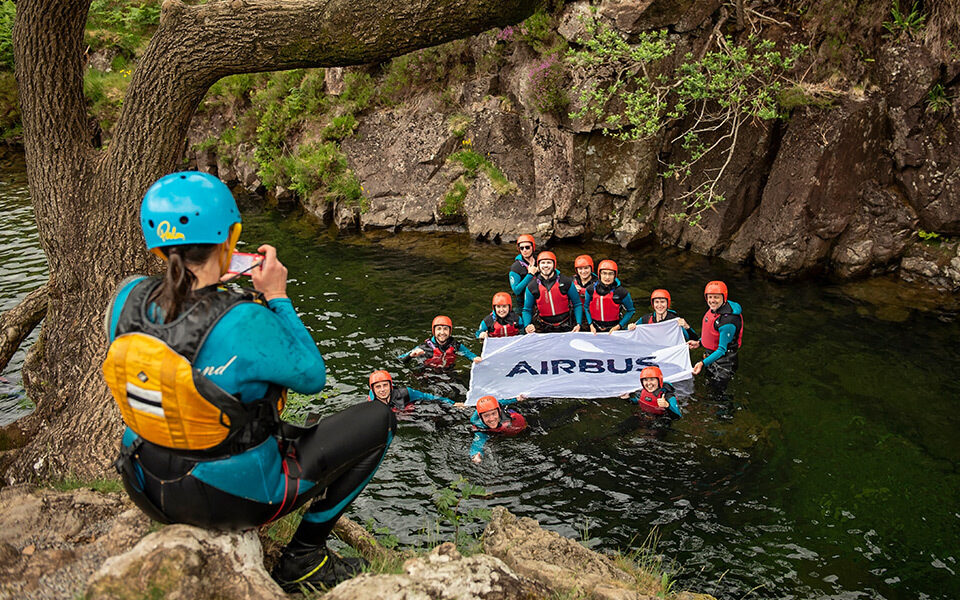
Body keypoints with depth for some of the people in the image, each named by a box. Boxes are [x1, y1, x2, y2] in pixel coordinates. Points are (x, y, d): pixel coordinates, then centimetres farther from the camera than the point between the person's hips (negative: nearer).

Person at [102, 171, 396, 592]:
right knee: (378, 419, 6)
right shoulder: (245, 323, -32)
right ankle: (302, 558, 13)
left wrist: (200, 287, 4)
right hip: (235, 495, -7)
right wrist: (276, 296, -11)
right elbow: (313, 377, -15)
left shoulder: (127, 299, -14)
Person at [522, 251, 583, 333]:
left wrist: (578, 324, -6)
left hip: (566, 327, 0)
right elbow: (527, 310, 7)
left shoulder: (566, 282, 0)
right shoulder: (532, 287, 1)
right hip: (544, 329, 0)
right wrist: (527, 325, -12)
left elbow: (577, 304, 5)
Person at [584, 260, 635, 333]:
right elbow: (587, 307, 11)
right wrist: (591, 325, 2)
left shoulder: (621, 292, -11)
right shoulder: (591, 290, -4)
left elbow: (631, 311, -1)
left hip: (613, 330, -2)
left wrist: (619, 326, -8)